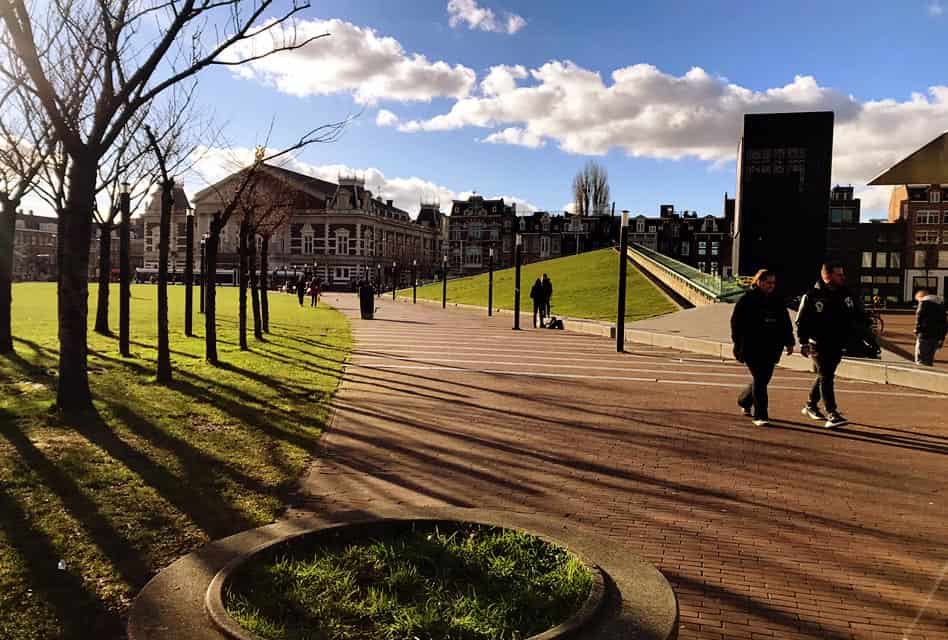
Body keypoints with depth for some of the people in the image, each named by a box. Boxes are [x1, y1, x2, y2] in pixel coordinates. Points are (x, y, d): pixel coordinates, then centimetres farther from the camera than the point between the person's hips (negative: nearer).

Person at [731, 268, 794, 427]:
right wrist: (739, 347, -8)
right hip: (752, 349, -5)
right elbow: (736, 323, -4)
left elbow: (786, 323, 18)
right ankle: (760, 416, -4)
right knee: (759, 380, -10)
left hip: (771, 349, 5)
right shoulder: (747, 300, -3)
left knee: (763, 379, 9)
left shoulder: (778, 301, 12)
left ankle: (745, 400, 37)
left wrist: (789, 342, 9)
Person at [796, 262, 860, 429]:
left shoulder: (846, 295, 7)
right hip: (819, 345, -6)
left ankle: (811, 406, 32)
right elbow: (801, 321, -8)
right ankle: (832, 415, -13)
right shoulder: (811, 296, -9)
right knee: (826, 377, -10)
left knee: (825, 376, 16)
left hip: (837, 345, 6)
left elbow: (856, 317, 15)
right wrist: (803, 343, -13)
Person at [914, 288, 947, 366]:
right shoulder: (940, 305, 19)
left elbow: (919, 318, -13)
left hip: (925, 335, -7)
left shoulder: (924, 303, -1)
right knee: (929, 360, 14)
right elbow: (944, 323, 18)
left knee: (920, 360, -5)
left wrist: (917, 331, -8)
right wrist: (942, 338, 19)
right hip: (936, 336, 7)